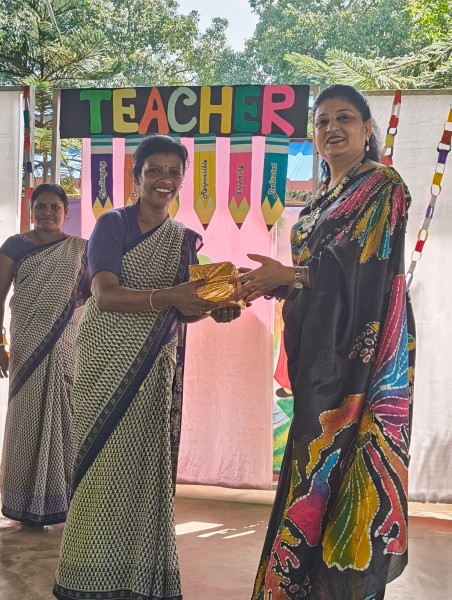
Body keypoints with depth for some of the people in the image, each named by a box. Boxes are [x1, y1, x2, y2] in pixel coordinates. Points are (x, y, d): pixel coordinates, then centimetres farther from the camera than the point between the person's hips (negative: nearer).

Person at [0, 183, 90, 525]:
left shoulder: (79, 248, 8)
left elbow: (92, 294, 7)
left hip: (68, 346, 1)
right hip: (28, 345, -1)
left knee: (66, 416, 2)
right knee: (29, 416, 3)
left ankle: (64, 497, 14)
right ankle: (29, 502, 13)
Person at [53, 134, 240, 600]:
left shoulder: (185, 239, 10)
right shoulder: (113, 224, -5)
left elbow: (179, 311, 11)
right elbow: (105, 296, -18)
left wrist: (213, 309, -10)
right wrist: (166, 296, -33)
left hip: (155, 368, 4)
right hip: (106, 361, -4)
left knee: (146, 466, 7)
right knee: (103, 466, -1)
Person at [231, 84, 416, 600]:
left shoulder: (383, 186, -3)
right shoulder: (321, 199, 20)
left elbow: (367, 263, -15)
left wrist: (290, 274, -17)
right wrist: (270, 284, 1)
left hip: (361, 347, -7)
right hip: (320, 350, 8)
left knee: (348, 459, -7)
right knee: (316, 457, 9)